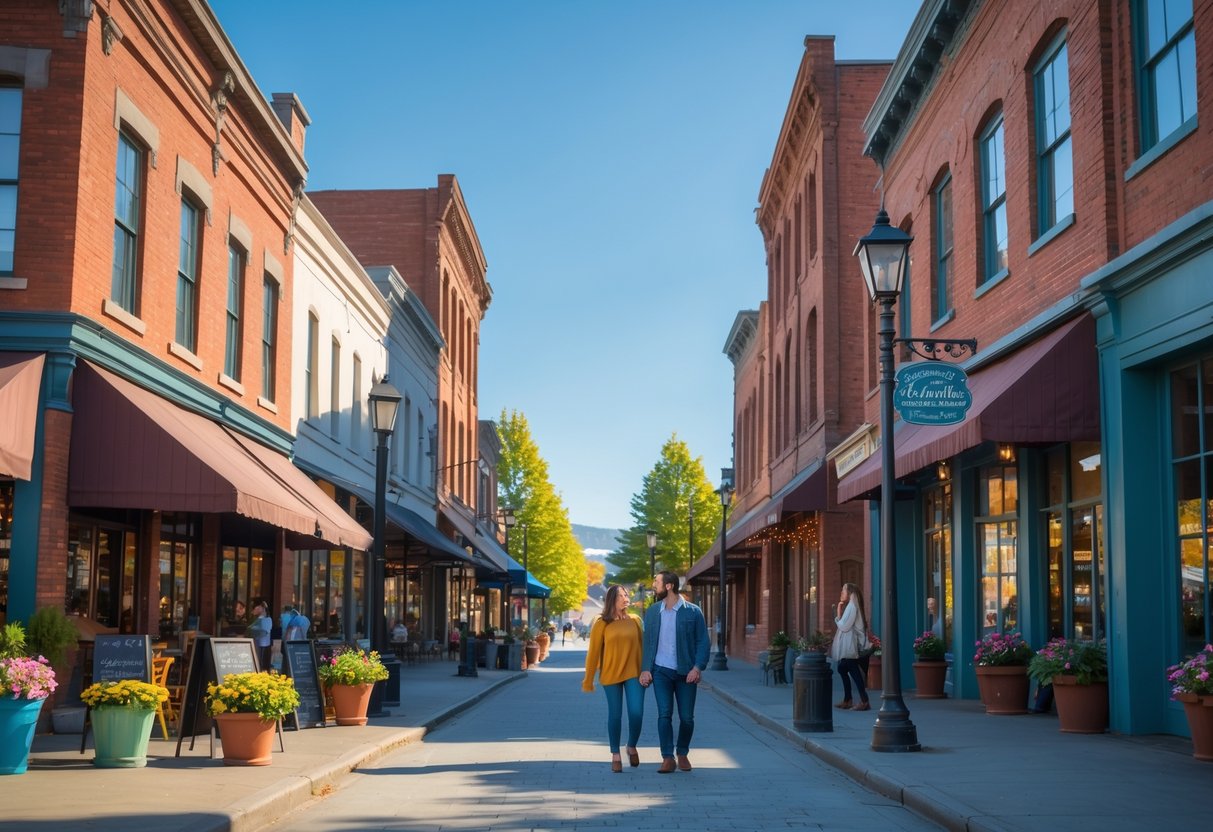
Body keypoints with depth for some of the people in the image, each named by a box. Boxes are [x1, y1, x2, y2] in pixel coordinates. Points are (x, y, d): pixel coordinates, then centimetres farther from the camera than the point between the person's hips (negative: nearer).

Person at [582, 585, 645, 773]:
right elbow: (593, 652, -2)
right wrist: (588, 679, -2)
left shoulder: (635, 620, 4)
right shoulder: (601, 623, -3)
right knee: (615, 715, 5)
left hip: (634, 674, 1)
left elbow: (641, 646, 9)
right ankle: (615, 755, 18)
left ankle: (632, 747, 20)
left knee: (637, 713, -6)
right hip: (611, 675, -1)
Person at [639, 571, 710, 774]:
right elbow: (647, 642, 10)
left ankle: (682, 754, 25)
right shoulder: (652, 612, 7)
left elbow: (703, 642, -2)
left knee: (687, 717, 4)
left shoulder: (693, 612, -2)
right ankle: (667, 758, -3)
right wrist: (645, 669, 1)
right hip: (661, 671, 1)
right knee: (664, 714, -8)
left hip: (686, 672, -1)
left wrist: (698, 667, -13)